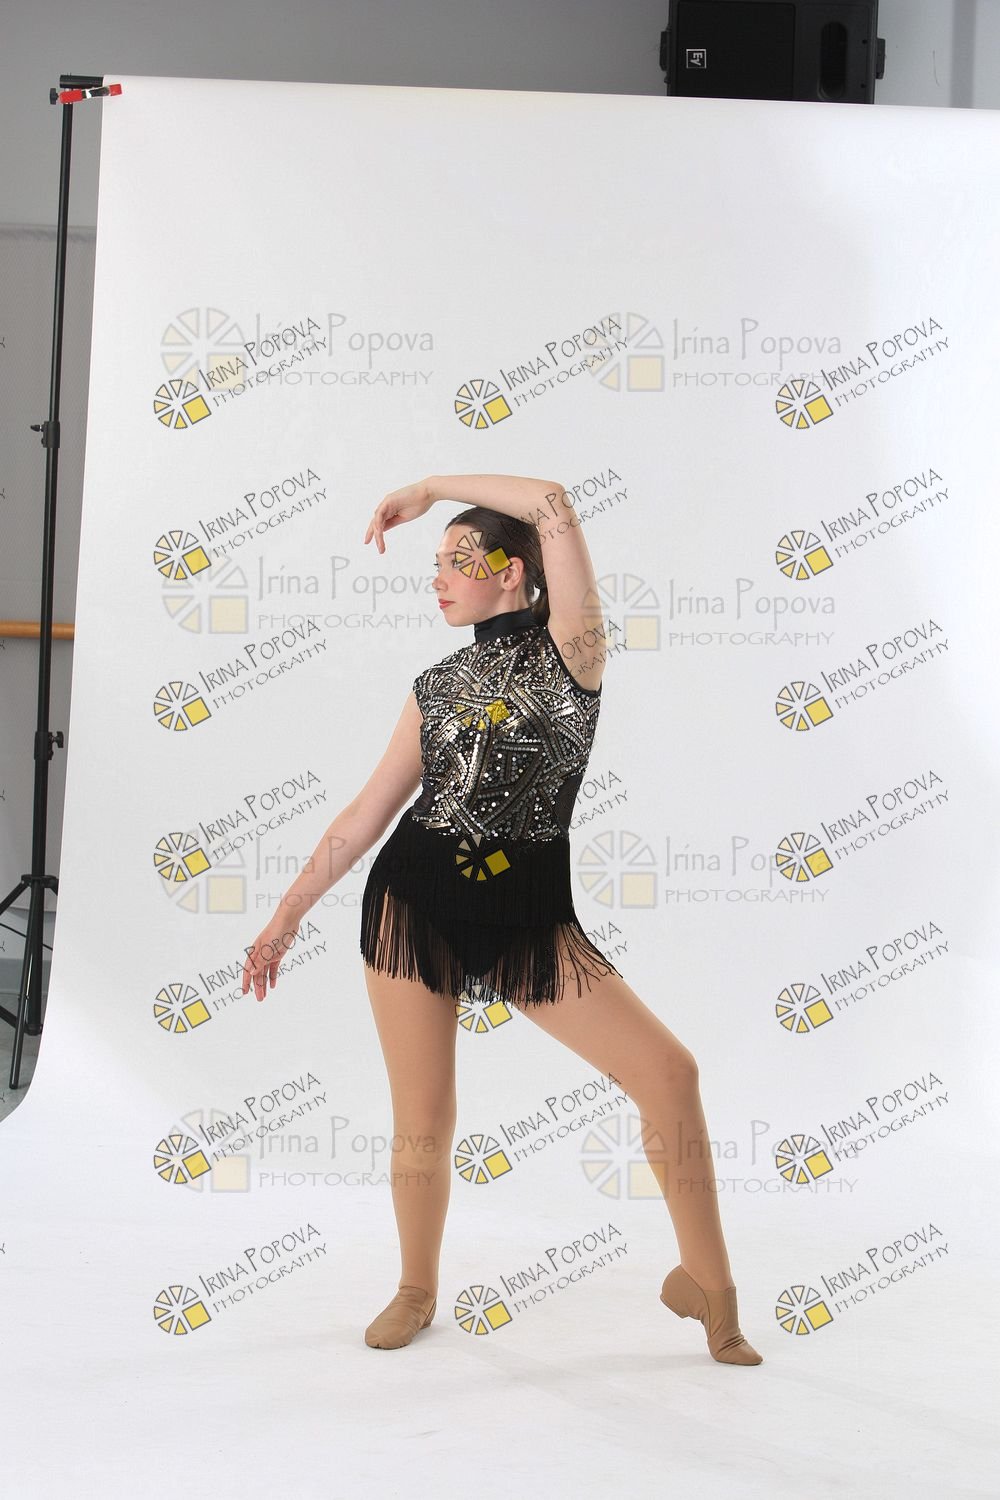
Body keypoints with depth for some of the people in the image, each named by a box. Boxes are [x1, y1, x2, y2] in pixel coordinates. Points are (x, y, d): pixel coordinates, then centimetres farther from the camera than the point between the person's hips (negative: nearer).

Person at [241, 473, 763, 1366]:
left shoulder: (569, 650, -1)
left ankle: (707, 1283, 1)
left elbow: (554, 506, -13)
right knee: (422, 1114, 4)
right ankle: (417, 1289, 28)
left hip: (528, 912, -3)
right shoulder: (436, 687, 12)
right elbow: (367, 812, 15)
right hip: (415, 897, 3)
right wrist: (287, 914, 13)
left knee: (669, 1071, -13)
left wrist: (430, 487, -1)